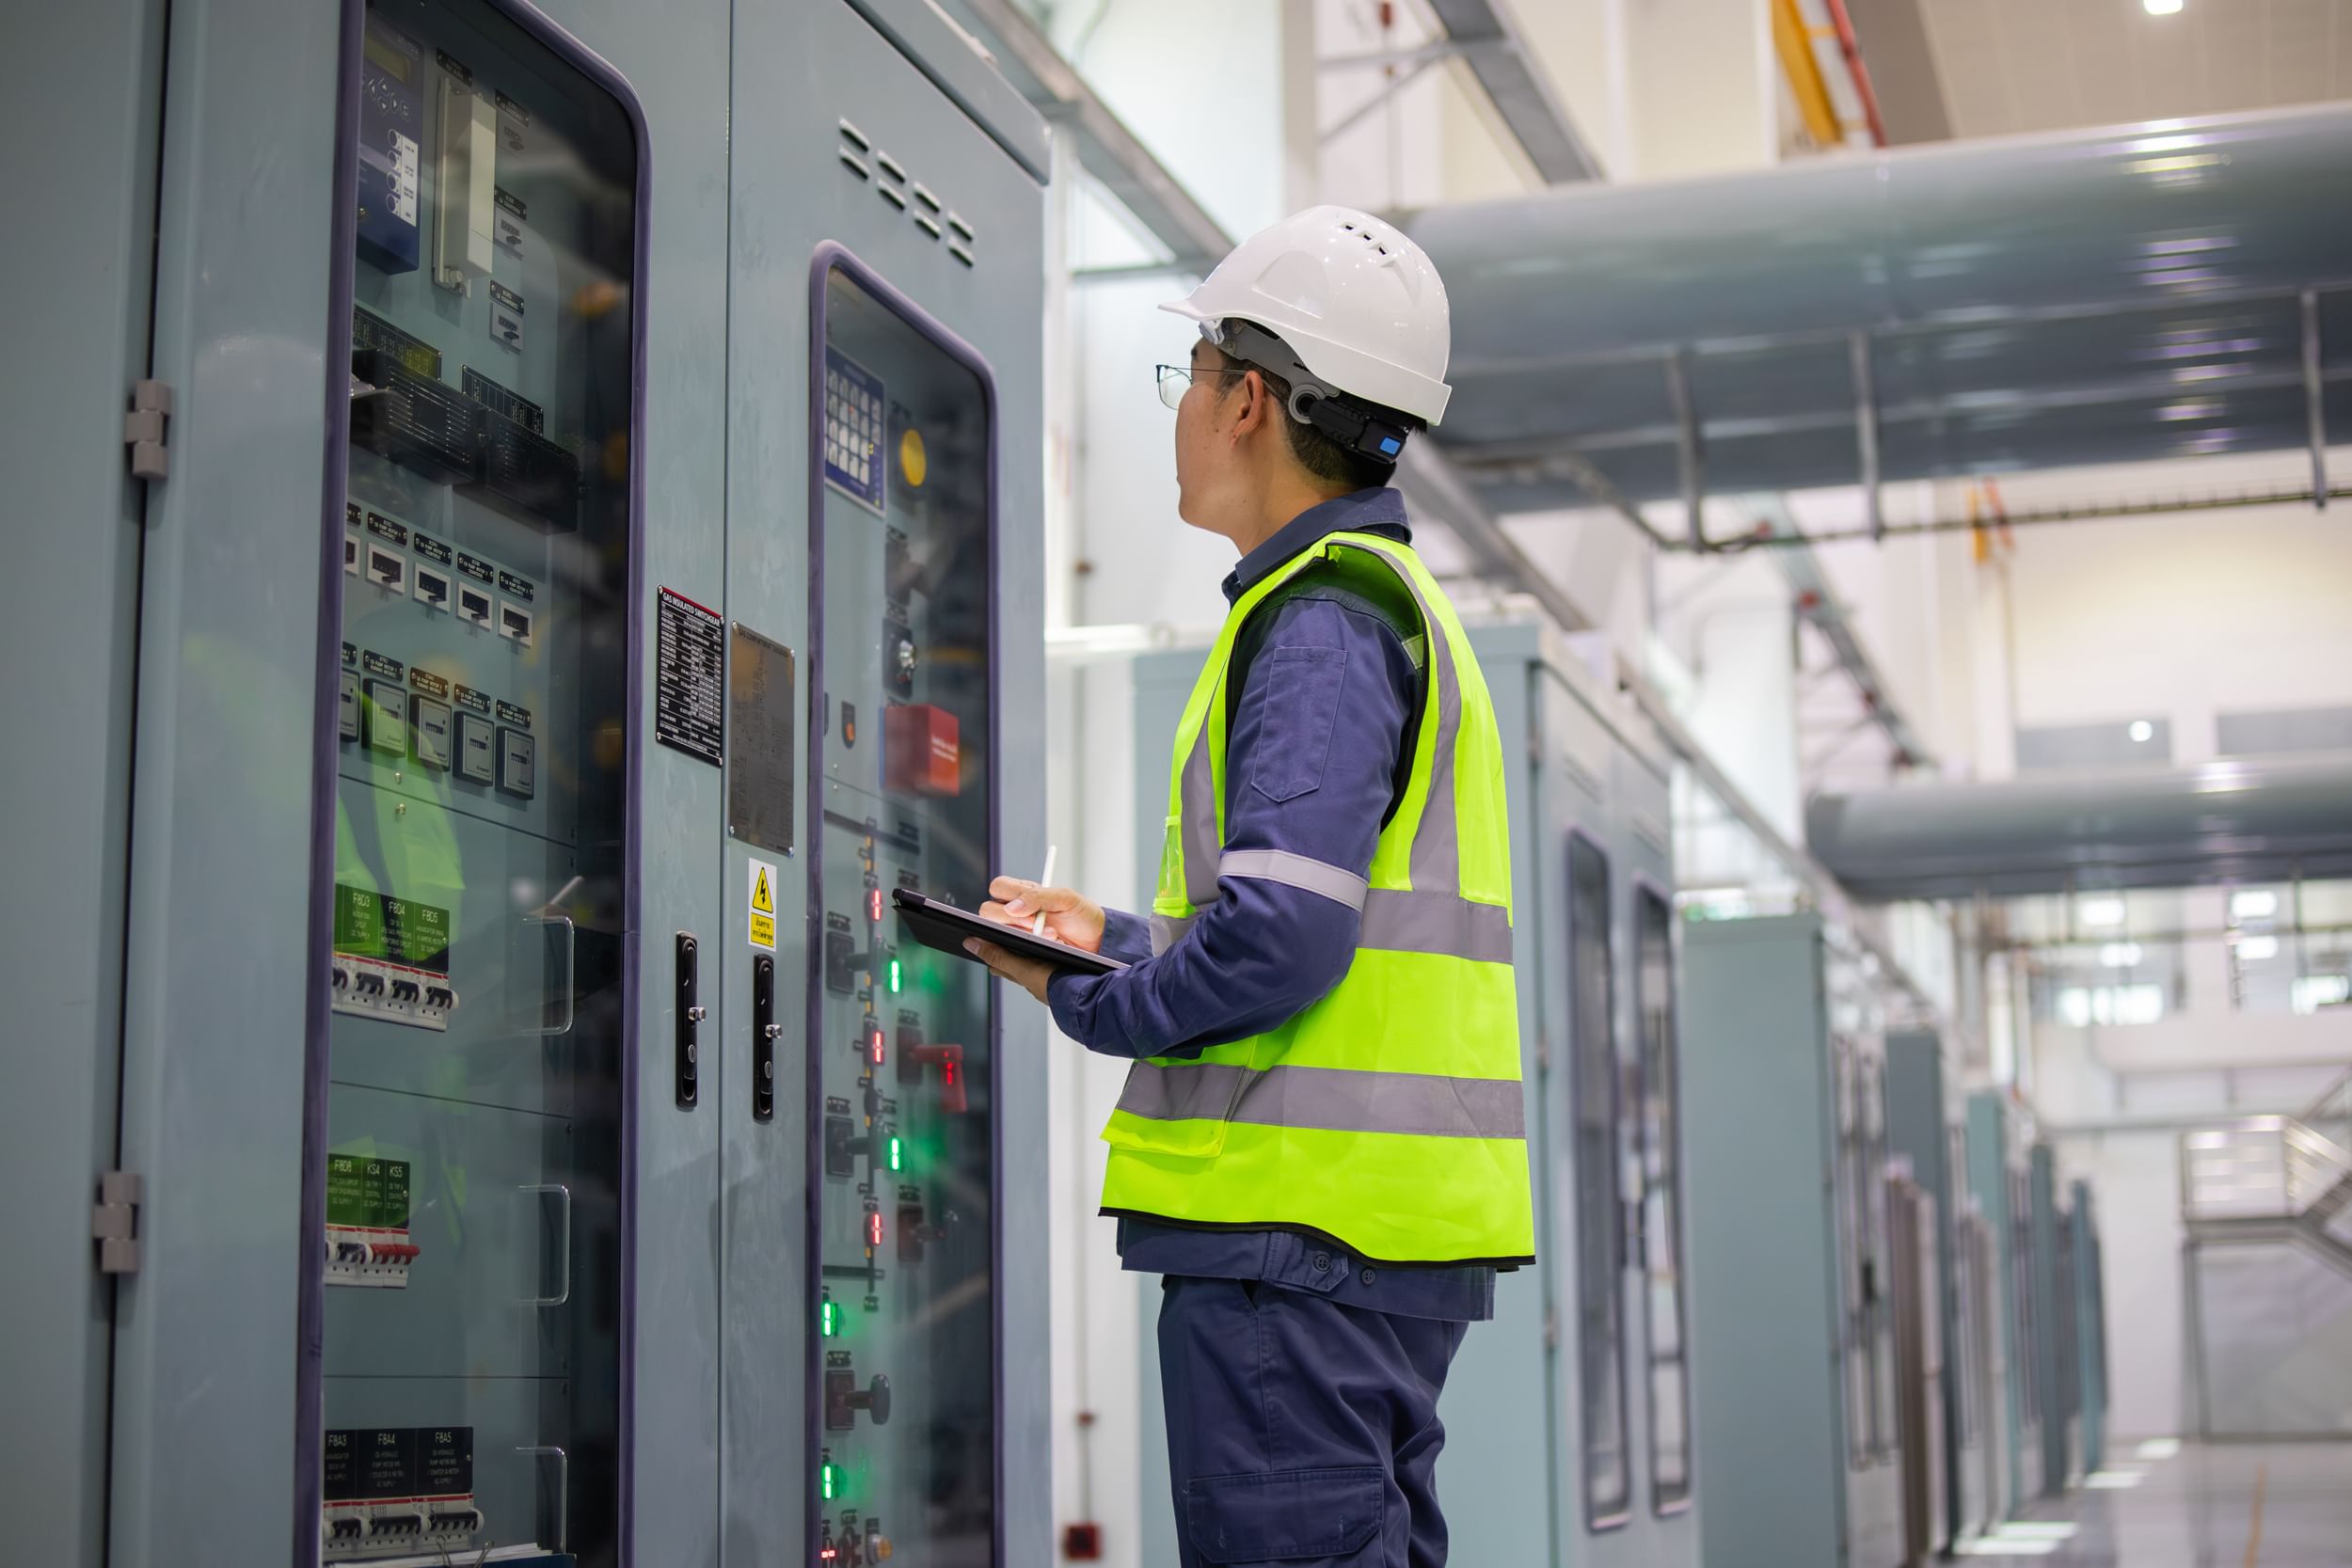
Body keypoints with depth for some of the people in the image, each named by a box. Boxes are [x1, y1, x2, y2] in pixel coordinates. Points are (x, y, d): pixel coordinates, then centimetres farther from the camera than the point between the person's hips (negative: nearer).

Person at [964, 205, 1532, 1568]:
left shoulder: (1326, 617, -12)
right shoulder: (1399, 606, 21)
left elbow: (1280, 941, -23)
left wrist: (1087, 1001, -6)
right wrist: (1112, 935, 19)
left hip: (1303, 1236, -11)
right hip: (1402, 1228, 11)